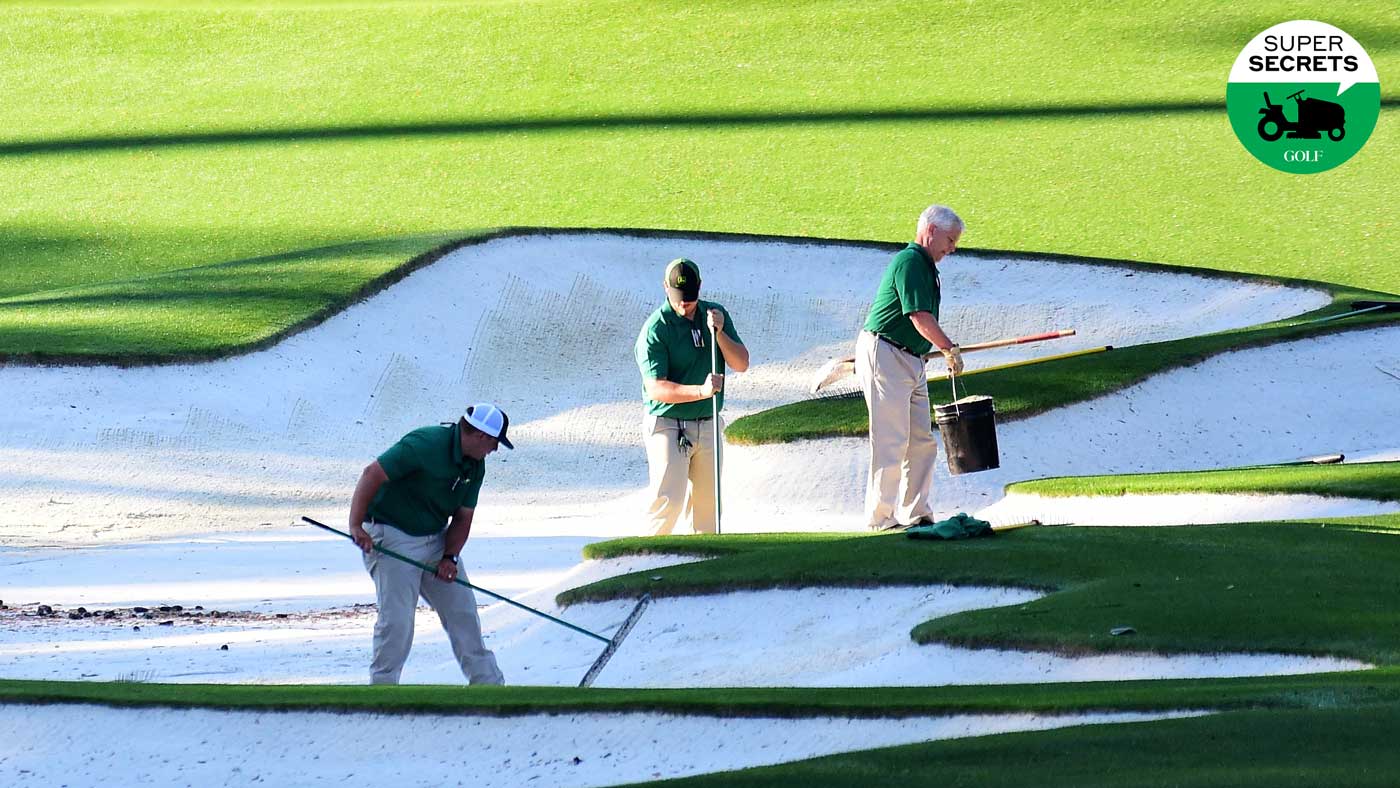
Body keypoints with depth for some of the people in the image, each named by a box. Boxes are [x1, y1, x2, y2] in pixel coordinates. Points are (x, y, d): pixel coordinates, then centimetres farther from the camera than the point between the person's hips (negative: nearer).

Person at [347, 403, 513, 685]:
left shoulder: (475, 466, 2)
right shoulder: (425, 445, -25)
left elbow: (463, 517, 6)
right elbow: (373, 474, -27)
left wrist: (449, 557, -10)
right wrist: (356, 526, -32)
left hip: (437, 538, 8)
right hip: (392, 538, -8)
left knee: (462, 609, 9)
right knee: (397, 619, -11)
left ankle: (487, 682, 19)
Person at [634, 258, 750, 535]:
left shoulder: (716, 314, 5)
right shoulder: (655, 329, -13)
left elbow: (741, 363, 0)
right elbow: (656, 388, -20)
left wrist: (719, 332, -16)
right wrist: (702, 391, -32)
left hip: (708, 426, 5)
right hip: (667, 425, -5)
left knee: (707, 501, 9)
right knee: (668, 501, -14)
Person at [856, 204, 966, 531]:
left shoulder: (925, 267, 18)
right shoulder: (910, 262, -14)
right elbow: (921, 318, -21)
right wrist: (951, 350, -16)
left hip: (911, 362, 10)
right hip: (884, 356, -10)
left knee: (922, 441, 8)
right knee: (891, 441, -10)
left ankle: (915, 514, 12)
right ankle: (880, 518, -9)